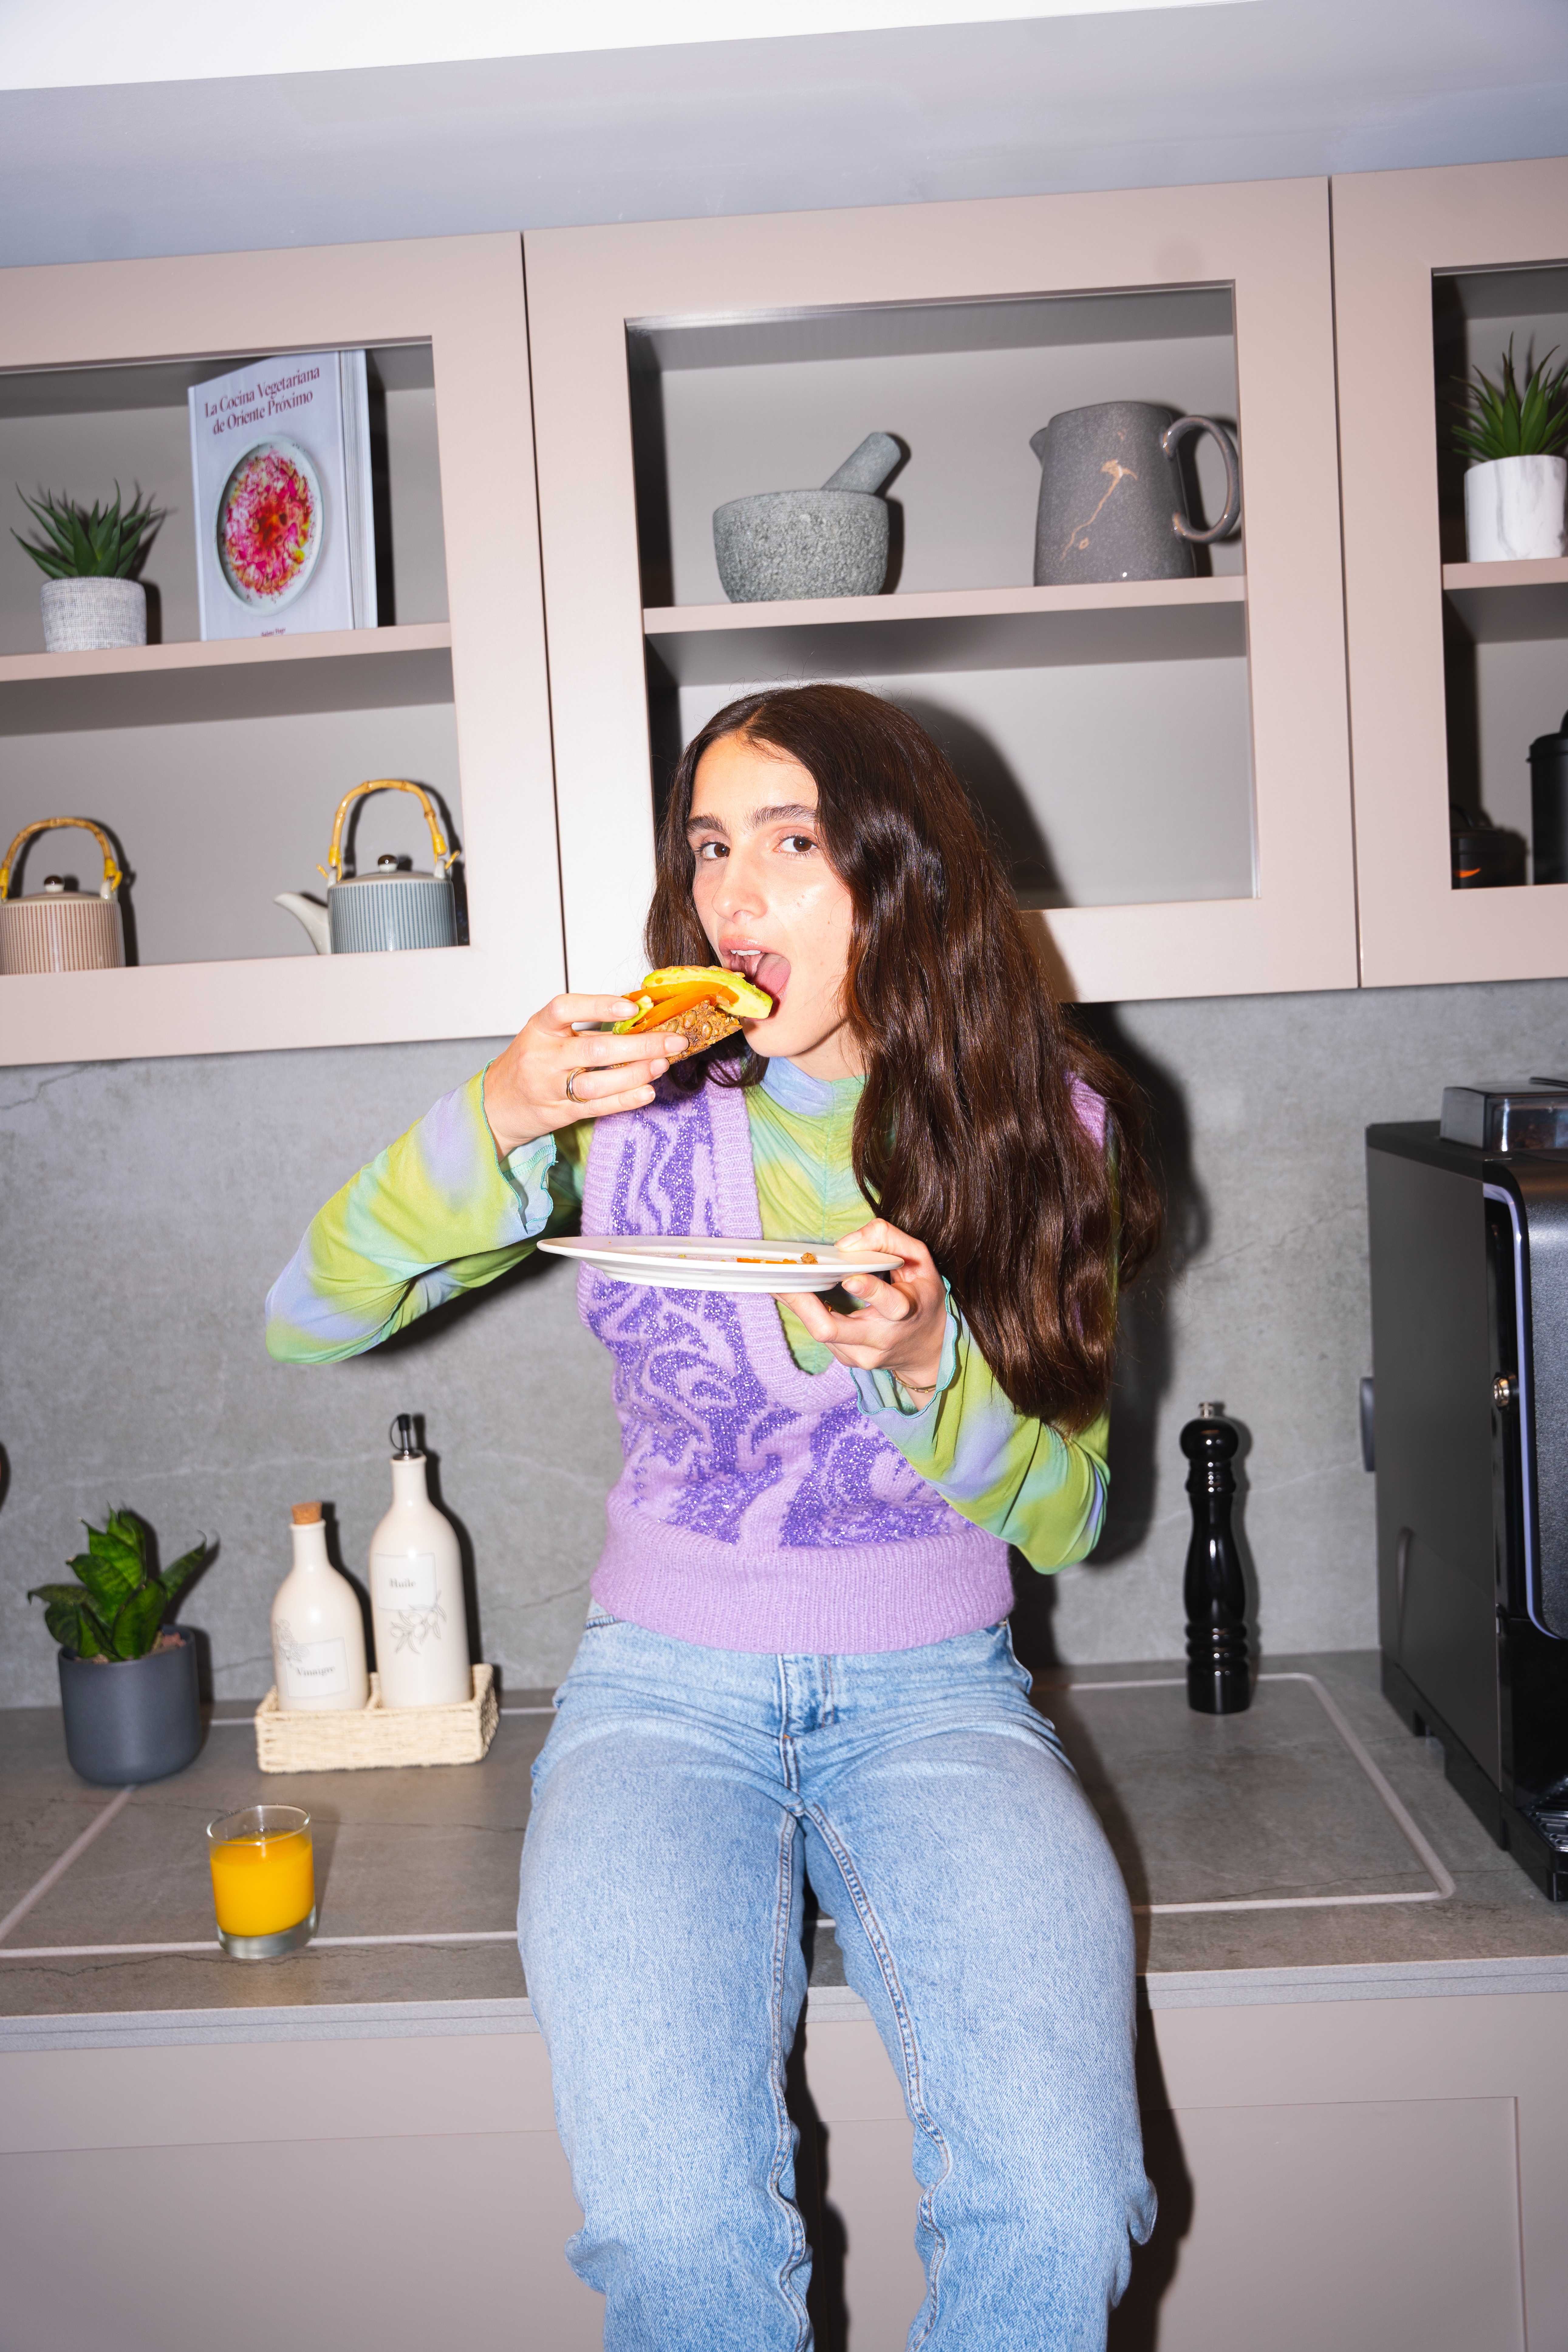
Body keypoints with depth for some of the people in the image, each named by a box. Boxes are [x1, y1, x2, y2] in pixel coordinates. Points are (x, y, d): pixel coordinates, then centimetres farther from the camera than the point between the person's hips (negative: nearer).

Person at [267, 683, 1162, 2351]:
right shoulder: (635, 1100, -3)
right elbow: (302, 1323, -5)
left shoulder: (1037, 1121, -2)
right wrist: (495, 1122, -22)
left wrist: (925, 1365, -21)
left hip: (934, 1693, 1)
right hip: (669, 1690, 0)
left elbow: (1061, 1517, 0)